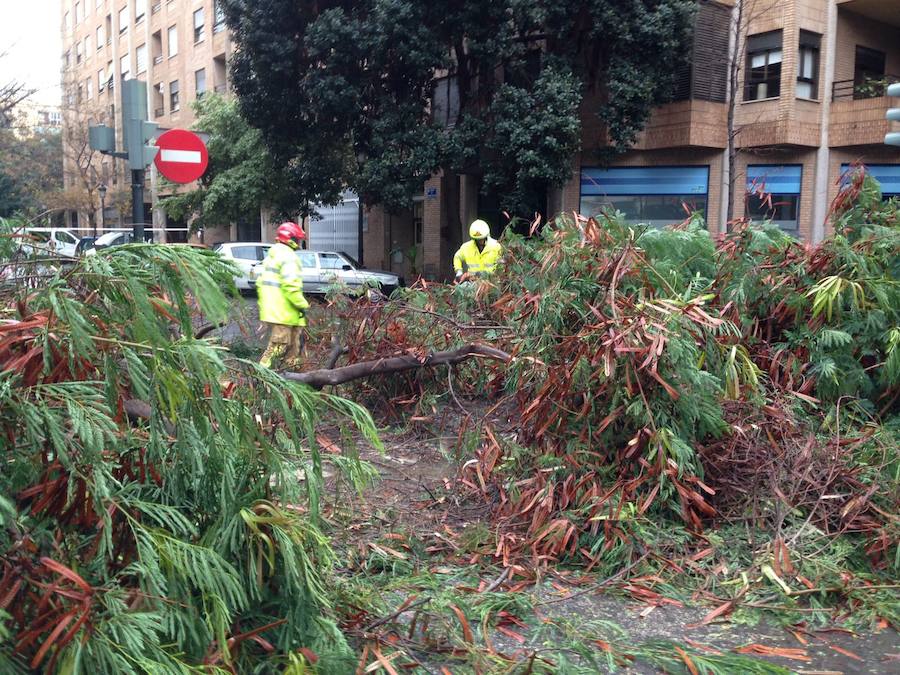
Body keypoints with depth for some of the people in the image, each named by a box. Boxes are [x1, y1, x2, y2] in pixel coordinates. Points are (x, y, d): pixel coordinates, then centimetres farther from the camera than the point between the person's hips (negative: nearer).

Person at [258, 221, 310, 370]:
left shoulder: (271, 256, 20)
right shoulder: (289, 256, -12)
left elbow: (261, 283, 21)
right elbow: (291, 286, -23)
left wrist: (263, 306, 24)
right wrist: (303, 305, -15)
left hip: (270, 311, 10)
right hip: (284, 313, -10)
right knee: (278, 346, -7)